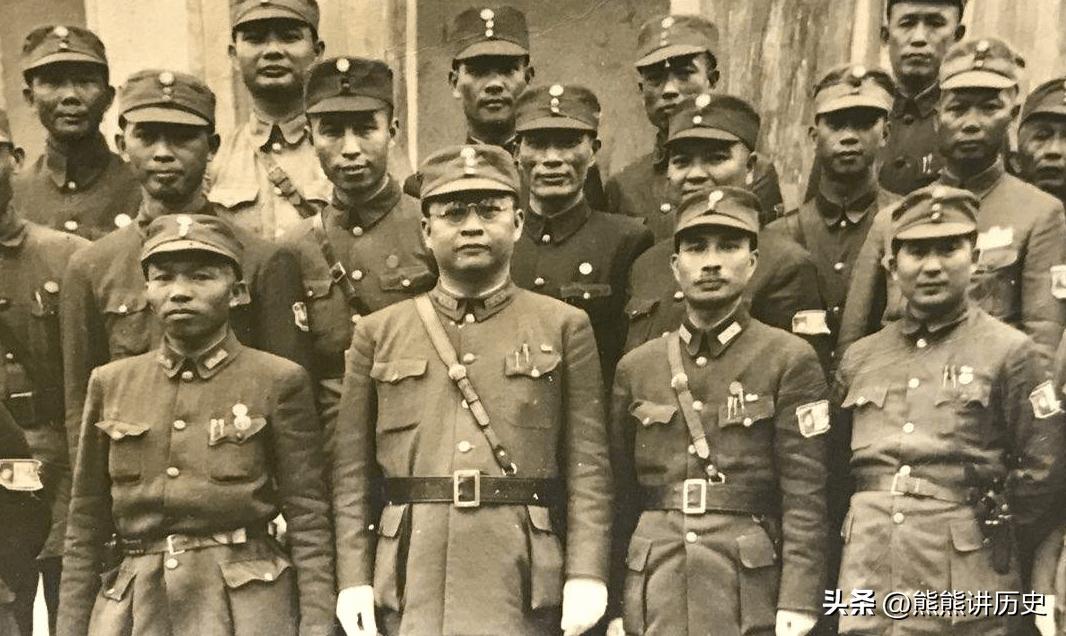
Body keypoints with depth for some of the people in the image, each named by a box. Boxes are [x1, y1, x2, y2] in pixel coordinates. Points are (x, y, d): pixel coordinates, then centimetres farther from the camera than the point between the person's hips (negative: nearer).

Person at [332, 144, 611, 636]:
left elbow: (588, 466, 0)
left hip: (520, 581, -1)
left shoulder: (564, 328, 4)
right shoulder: (378, 334, 8)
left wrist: (586, 574, -8)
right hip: (410, 583, 1)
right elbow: (352, 470, 6)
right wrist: (353, 579, 1)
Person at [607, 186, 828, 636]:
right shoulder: (635, 368, 7)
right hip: (652, 595, 3)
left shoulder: (791, 361, -2)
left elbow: (805, 496, -7)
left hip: (749, 596, -2)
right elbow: (619, 495, 8)